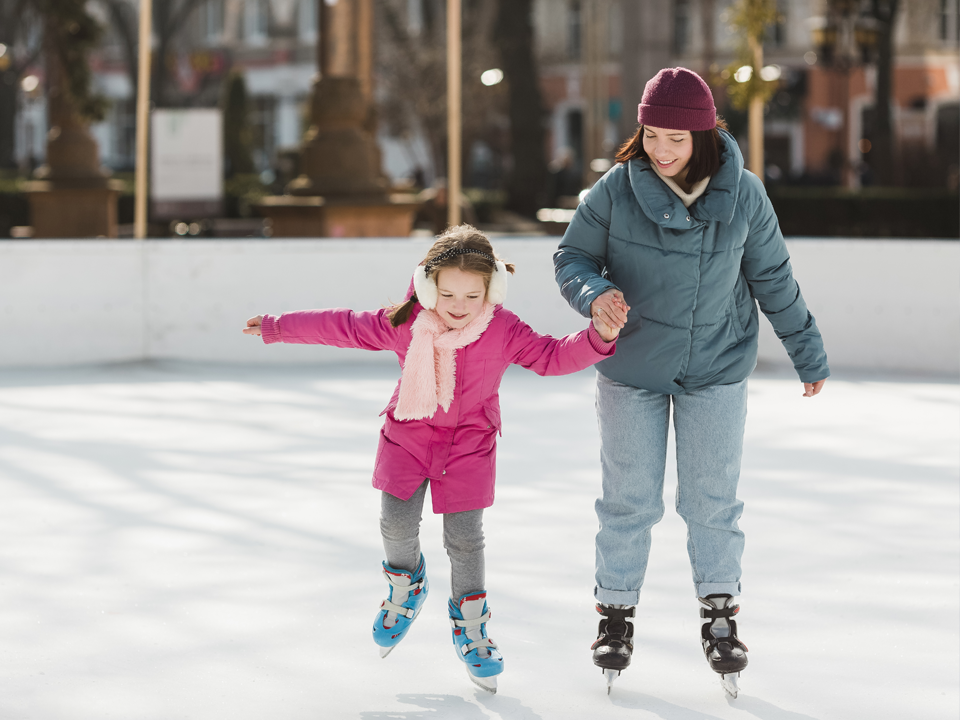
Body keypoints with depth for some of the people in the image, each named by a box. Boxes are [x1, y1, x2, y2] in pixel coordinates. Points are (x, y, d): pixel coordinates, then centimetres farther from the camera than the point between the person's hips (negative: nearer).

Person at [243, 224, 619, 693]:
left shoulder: (504, 332, -17)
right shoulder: (403, 324, -15)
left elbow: (552, 356, -13)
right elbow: (341, 327, -4)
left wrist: (598, 338, -30)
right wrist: (276, 328, 4)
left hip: (469, 443, -1)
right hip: (409, 432, 1)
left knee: (465, 537, -3)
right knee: (397, 522, -7)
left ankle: (470, 627, 16)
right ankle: (405, 585, 26)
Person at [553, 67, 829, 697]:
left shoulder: (743, 195, -11)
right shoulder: (616, 191, -15)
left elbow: (773, 278, 1)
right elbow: (572, 257, -3)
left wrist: (808, 353, 9)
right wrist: (595, 293, -26)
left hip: (717, 368, 0)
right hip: (632, 368, 0)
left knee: (712, 497, 5)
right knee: (630, 499, 7)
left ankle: (720, 615, 20)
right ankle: (616, 613, 22)